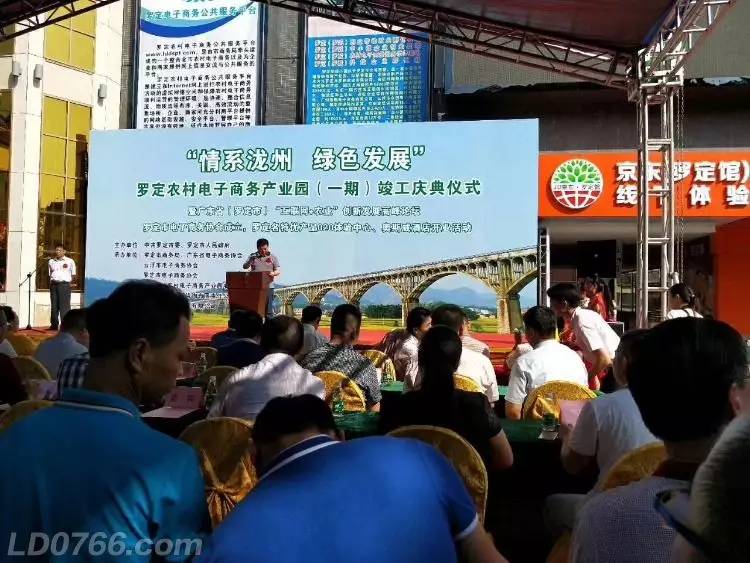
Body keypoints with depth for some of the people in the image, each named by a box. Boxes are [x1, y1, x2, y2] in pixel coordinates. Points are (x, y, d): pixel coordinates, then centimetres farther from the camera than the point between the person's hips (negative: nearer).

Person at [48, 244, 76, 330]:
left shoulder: (70, 261, 3)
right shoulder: (51, 261, 15)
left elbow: (73, 274, 6)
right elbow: (49, 274, 20)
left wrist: (71, 283, 0)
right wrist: (51, 282, 10)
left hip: (64, 284, -4)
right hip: (53, 284, 4)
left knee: (64, 305, -8)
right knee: (54, 305, 5)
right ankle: (54, 324, 12)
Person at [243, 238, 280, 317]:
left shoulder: (272, 257, 6)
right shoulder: (253, 256, 10)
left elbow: (278, 270, 1)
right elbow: (244, 267, 2)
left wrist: (273, 273, -23)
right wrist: (251, 260, -19)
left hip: (268, 287, -2)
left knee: (268, 310, -3)